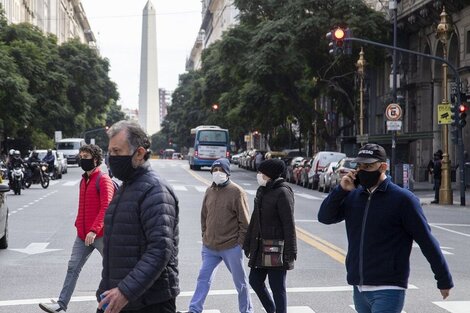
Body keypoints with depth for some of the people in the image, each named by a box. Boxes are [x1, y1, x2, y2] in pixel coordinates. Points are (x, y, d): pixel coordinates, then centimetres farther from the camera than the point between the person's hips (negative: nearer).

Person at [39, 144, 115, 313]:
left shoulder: (103, 180, -13)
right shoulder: (84, 180, 13)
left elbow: (106, 208, -21)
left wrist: (94, 230, -28)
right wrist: (78, 225, 16)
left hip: (99, 235, -7)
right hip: (83, 235, 7)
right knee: (73, 267, 3)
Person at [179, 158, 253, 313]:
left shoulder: (237, 192, -9)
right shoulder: (209, 191, 7)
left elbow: (244, 221, -8)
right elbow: (204, 216, 16)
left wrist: (240, 242, -11)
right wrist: (205, 235, 10)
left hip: (231, 247, -5)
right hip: (209, 247, 5)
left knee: (240, 281, 9)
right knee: (203, 278, 4)